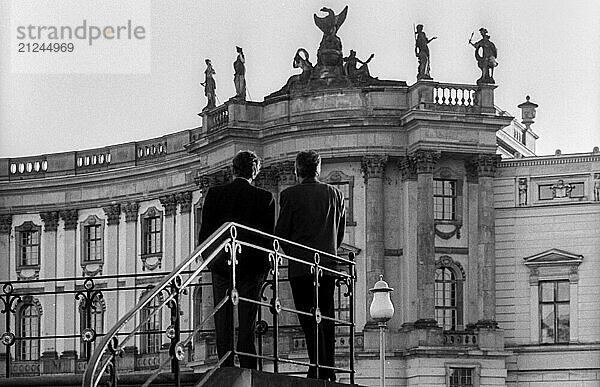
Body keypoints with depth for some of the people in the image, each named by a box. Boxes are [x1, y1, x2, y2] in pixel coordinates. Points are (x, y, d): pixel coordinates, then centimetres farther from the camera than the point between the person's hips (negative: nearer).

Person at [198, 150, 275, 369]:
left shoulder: (214, 194, 1)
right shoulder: (265, 198, -3)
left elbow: (205, 231, 2)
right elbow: (269, 236, -3)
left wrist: (208, 260, 11)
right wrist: (265, 266, 5)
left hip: (221, 264, 1)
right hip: (252, 267, -1)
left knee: (223, 320, 6)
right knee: (247, 320, 1)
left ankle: (226, 368, 2)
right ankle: (248, 370, -4)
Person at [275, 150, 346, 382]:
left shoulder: (290, 195, -6)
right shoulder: (335, 194, 7)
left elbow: (281, 232, -3)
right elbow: (341, 231, 13)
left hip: (301, 266, -4)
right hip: (329, 265, 4)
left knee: (308, 317, -5)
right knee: (326, 317, 11)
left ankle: (319, 369, -13)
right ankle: (329, 371, 11)